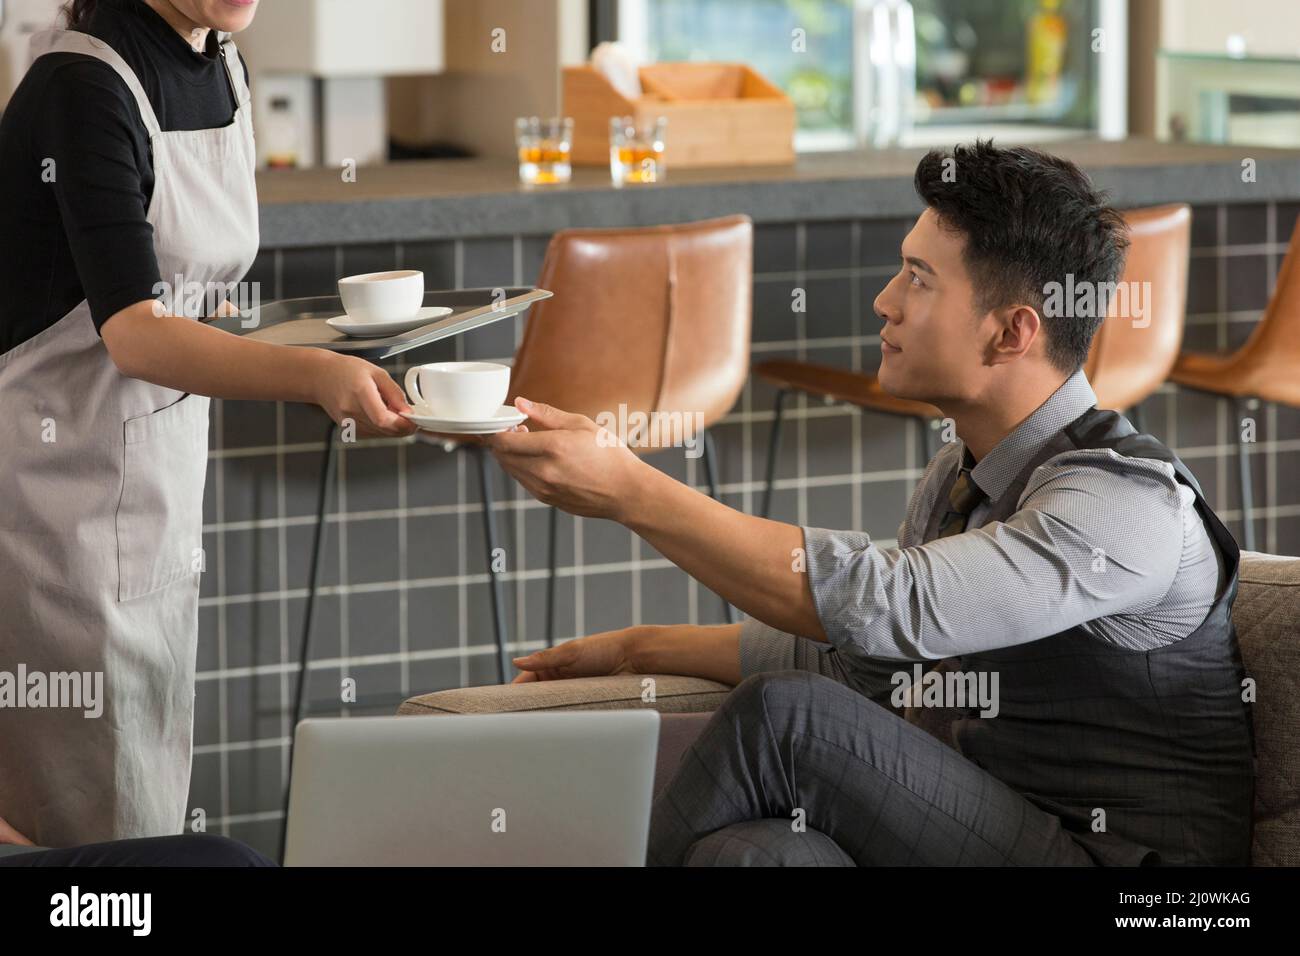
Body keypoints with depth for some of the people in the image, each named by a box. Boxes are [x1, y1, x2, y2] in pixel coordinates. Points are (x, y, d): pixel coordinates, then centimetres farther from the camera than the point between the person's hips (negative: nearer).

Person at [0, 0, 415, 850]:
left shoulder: (224, 72, 7)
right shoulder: (80, 86, -19)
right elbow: (132, 332, -29)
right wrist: (316, 375, -42)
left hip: (162, 489, 8)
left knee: (155, 805, 11)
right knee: (103, 839, -5)